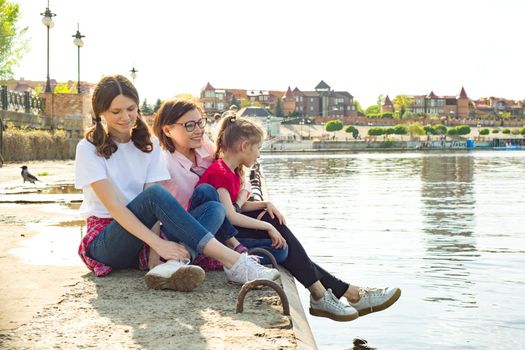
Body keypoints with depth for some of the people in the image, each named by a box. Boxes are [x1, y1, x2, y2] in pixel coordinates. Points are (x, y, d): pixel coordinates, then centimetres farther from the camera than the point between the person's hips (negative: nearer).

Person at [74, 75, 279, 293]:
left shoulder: (149, 145, 9)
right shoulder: (89, 149, -5)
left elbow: (153, 207, -5)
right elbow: (113, 205, -18)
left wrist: (159, 246, -24)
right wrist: (157, 243, -30)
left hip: (143, 241, 5)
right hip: (106, 243, -5)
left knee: (214, 209, -16)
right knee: (155, 194, -32)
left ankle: (172, 265, -47)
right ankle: (233, 263, -36)